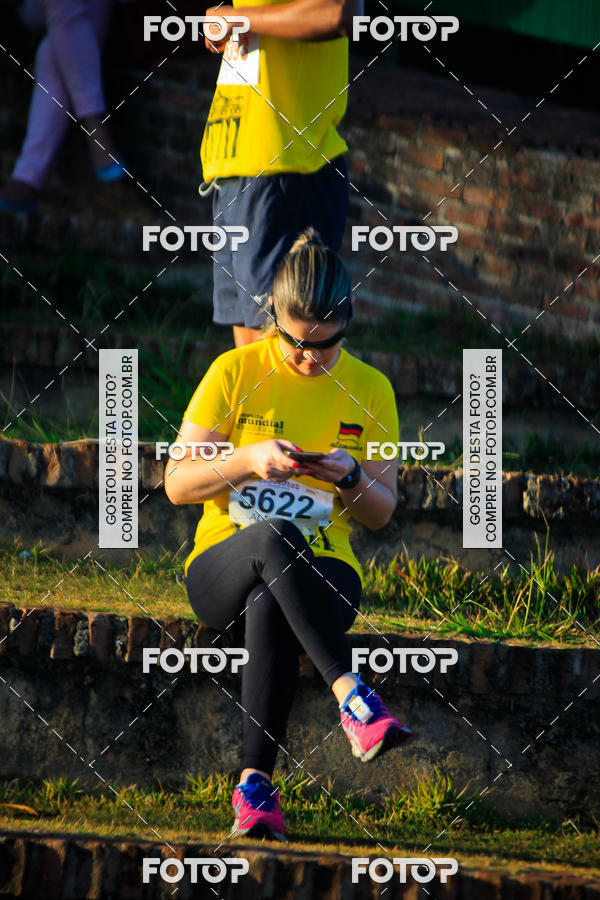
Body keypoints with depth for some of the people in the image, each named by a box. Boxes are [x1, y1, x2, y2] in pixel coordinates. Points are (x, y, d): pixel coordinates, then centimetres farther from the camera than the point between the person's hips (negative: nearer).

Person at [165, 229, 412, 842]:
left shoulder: (369, 389, 6)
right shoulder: (235, 372, 1)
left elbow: (381, 512, 10)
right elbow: (177, 483, 0)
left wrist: (351, 475, -12)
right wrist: (247, 461, -18)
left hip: (323, 573, 1)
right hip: (222, 566, -1)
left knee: (269, 608, -38)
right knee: (273, 536, -39)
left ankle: (255, 785, -41)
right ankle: (351, 697, -48)